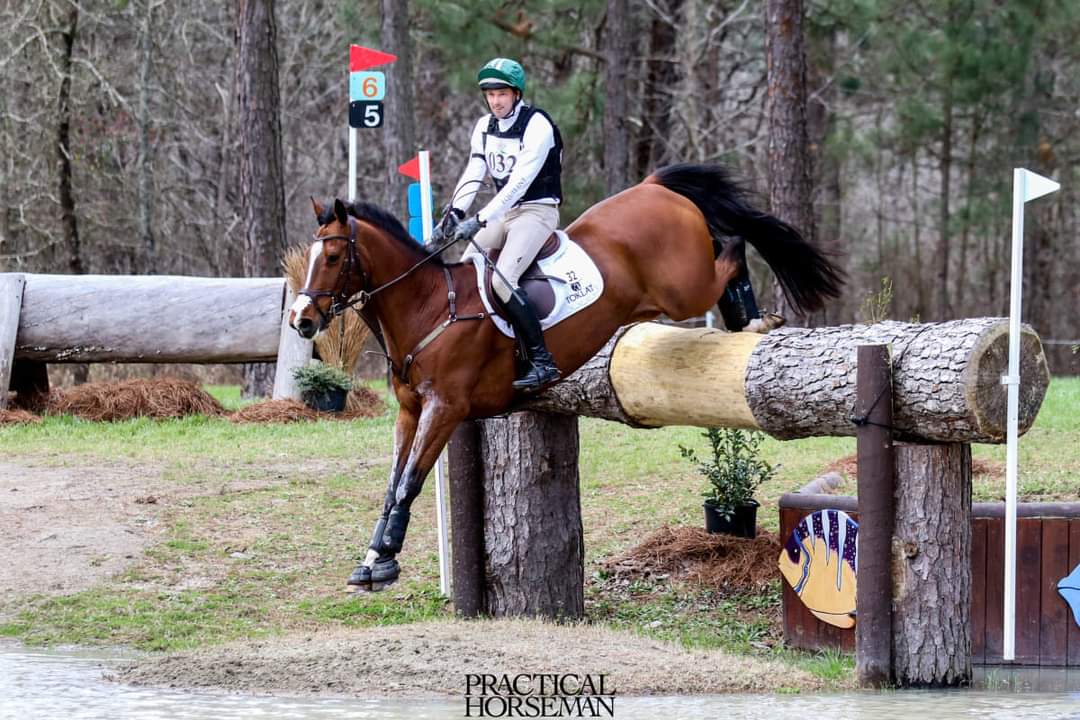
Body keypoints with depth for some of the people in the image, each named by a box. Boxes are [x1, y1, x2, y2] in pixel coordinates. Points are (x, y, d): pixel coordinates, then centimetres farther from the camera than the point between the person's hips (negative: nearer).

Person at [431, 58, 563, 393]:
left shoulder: (537, 125, -16)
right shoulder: (485, 127, 8)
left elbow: (520, 181, -24)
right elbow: (472, 176, 3)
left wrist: (480, 220, -31)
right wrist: (453, 214, -14)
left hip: (536, 210, -8)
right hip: (502, 212, 8)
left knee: (501, 280, -25)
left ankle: (543, 362, -23)